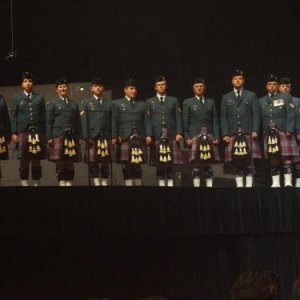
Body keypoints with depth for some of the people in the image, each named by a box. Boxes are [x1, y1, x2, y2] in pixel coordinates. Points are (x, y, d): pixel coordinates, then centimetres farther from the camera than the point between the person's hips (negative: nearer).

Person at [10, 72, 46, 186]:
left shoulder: (40, 98, 12)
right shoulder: (16, 98, 10)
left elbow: (43, 117, 9)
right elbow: (13, 117, 5)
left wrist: (43, 134, 2)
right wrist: (14, 133, -5)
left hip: (37, 133, 1)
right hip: (22, 133, -1)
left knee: (36, 161, 1)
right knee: (24, 161, -1)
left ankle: (36, 183, 4)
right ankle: (24, 183, 2)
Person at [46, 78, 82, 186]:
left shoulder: (74, 104, 18)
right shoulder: (52, 103, 7)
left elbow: (78, 121, 15)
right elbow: (49, 122, 1)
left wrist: (79, 137, 7)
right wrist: (49, 137, -8)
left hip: (72, 136, 3)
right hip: (58, 136, -3)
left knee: (70, 162, 1)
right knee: (60, 162, -6)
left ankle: (69, 182, 2)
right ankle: (61, 182, -4)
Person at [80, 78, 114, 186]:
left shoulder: (109, 104, 15)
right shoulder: (86, 103, 8)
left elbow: (112, 121, 9)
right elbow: (84, 121, 0)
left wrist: (113, 137, 0)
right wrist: (86, 137, -9)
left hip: (106, 137, 2)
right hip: (92, 136, -2)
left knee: (106, 162, 2)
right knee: (93, 162, -4)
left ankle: (105, 182, 5)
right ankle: (97, 182, -2)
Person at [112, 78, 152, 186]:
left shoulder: (142, 104, 18)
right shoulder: (117, 104, 10)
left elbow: (146, 121, 11)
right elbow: (114, 121, 2)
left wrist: (148, 135, -1)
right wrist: (114, 136, -8)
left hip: (139, 138, 2)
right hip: (124, 138, -2)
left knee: (138, 164, 2)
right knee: (126, 164, -6)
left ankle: (138, 183, 4)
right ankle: (128, 183, -3)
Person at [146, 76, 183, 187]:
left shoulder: (174, 100, 14)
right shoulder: (149, 102, 13)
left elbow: (178, 118, 7)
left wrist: (179, 133, -4)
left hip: (171, 136, 0)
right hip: (156, 135, 0)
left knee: (170, 163, -3)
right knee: (159, 163, -2)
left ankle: (170, 183, -1)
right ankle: (161, 183, 1)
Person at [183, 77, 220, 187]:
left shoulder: (211, 102, 15)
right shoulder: (188, 102, 9)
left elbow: (215, 121, 10)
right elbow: (185, 122, 5)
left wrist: (216, 137, 0)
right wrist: (187, 138, -5)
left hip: (209, 137, 2)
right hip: (194, 136, -2)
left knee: (209, 165, 1)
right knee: (196, 165, -6)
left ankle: (209, 185, 1)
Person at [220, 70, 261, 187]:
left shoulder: (251, 96, 11)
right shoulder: (226, 97, 14)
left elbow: (256, 115, 5)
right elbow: (223, 117, 10)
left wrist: (255, 131, -7)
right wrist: (225, 134, -1)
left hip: (248, 134, -1)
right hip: (232, 134, 1)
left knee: (249, 162, -5)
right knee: (235, 163, -3)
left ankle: (249, 185, -4)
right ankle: (239, 185, 0)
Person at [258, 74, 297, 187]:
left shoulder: (286, 97, 8)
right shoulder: (261, 101, 18)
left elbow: (291, 115, 0)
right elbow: (260, 118, 14)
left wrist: (289, 130, -10)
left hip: (283, 132, -3)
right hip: (269, 134, 3)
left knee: (286, 158, -8)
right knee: (273, 160, 0)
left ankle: (288, 182, -8)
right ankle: (275, 183, 2)